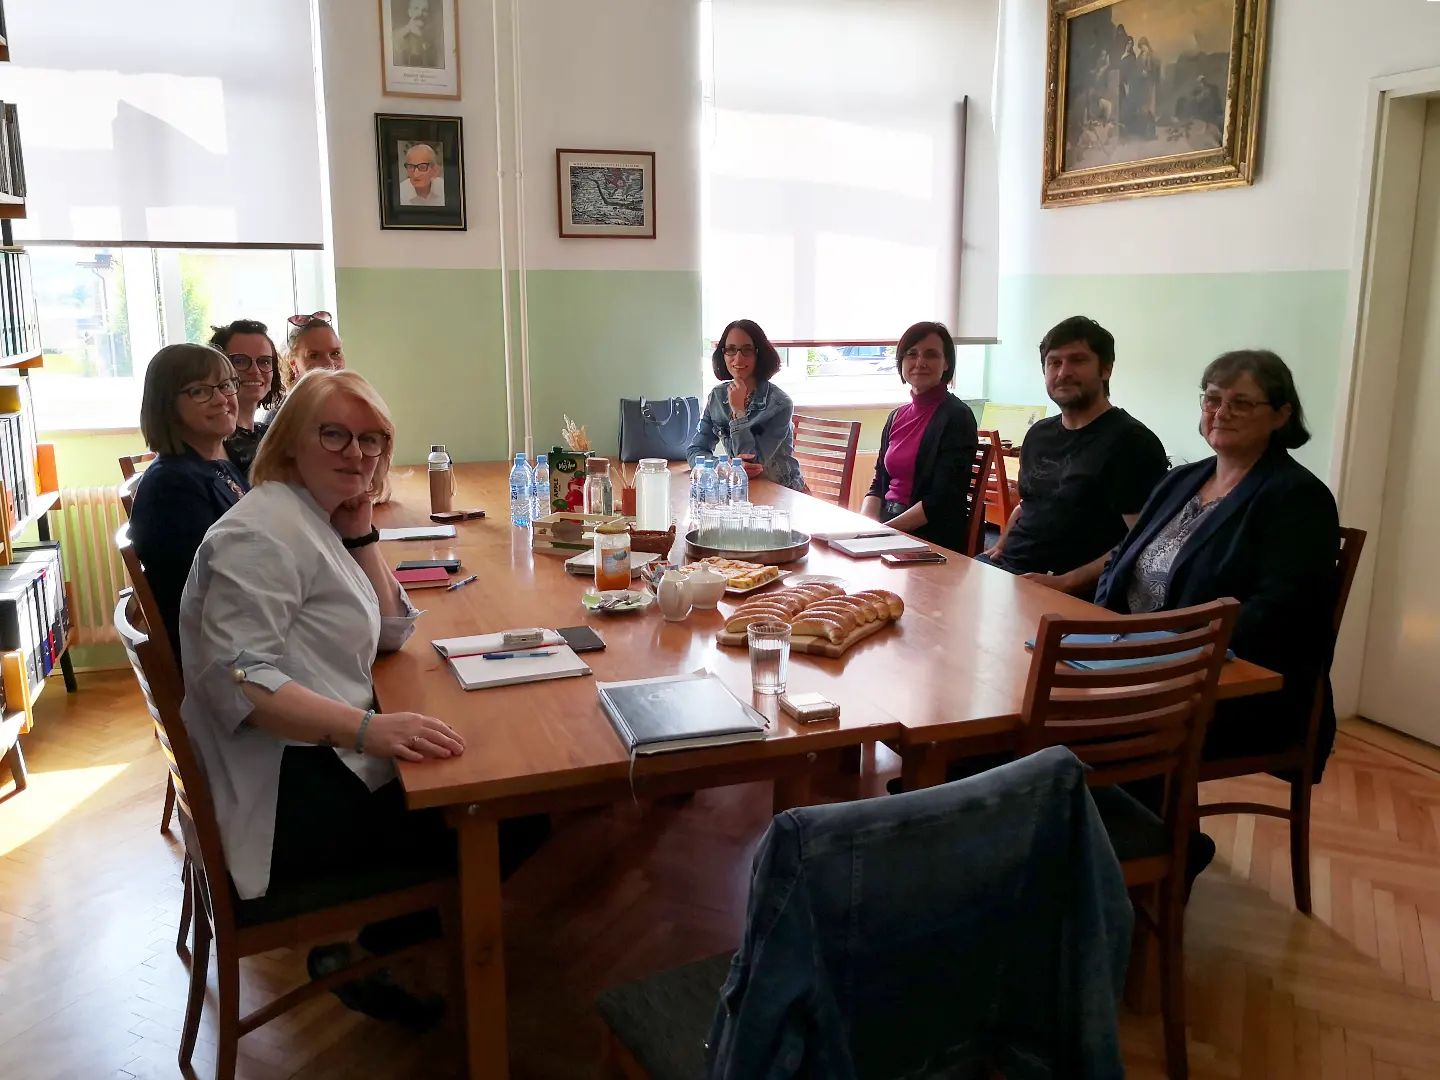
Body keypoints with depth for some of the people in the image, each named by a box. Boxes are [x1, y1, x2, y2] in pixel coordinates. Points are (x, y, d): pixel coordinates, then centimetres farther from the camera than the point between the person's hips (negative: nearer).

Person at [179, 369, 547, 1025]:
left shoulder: (316, 522, 14)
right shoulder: (263, 532, -16)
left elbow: (392, 631, 13)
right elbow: (239, 678, -27)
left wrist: (361, 534, 2)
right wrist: (366, 728, -38)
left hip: (324, 760, 10)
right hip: (289, 795, -10)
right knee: (512, 823, -11)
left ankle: (363, 944, 16)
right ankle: (358, 952, 9)